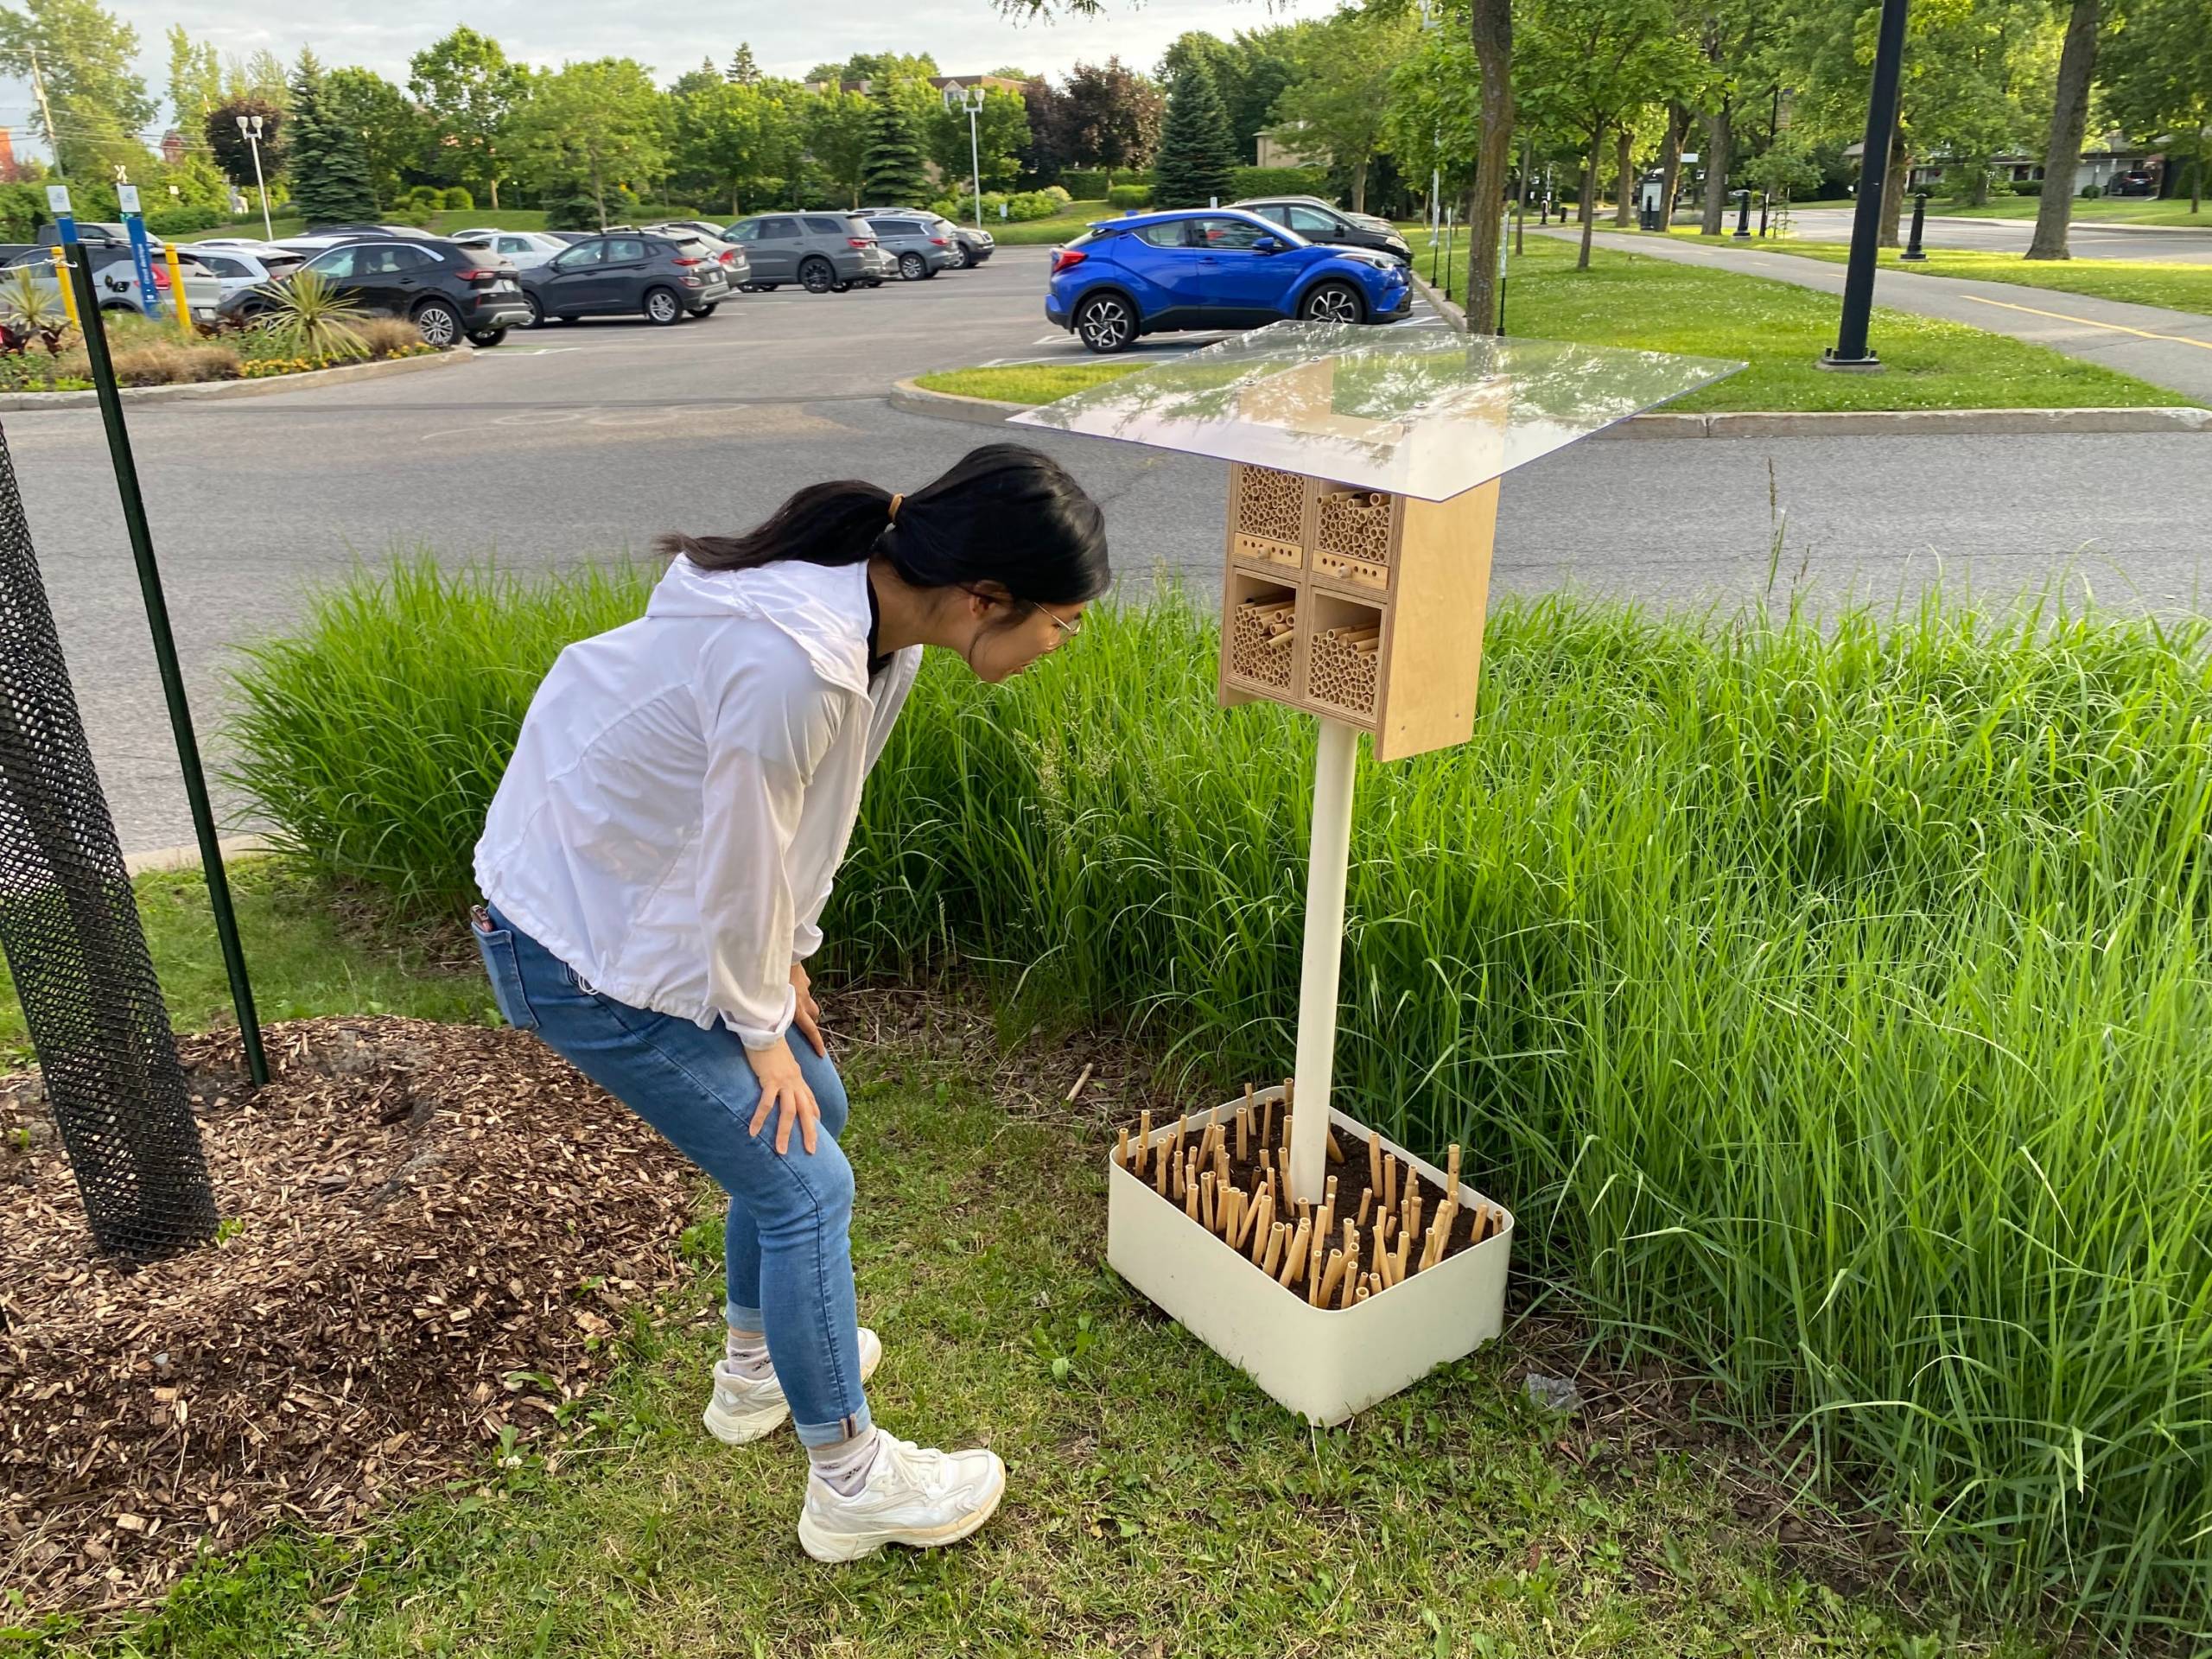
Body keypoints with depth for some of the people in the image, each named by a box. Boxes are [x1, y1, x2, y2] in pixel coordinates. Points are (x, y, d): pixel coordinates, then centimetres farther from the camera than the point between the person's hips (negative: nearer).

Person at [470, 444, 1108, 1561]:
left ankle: (755, 1368, 43)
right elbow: (741, 867, -24)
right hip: (580, 945, -9)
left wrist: (785, 960, 9)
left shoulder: (879, 613, -8)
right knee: (804, 1183, -1)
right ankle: (850, 1485, 20)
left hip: (667, 903, 9)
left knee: (810, 1110, 19)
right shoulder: (792, 663, -37)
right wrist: (761, 1027, -8)